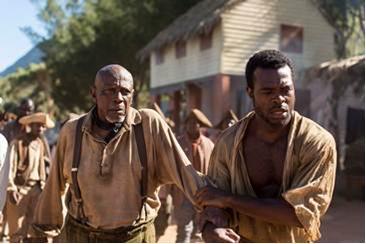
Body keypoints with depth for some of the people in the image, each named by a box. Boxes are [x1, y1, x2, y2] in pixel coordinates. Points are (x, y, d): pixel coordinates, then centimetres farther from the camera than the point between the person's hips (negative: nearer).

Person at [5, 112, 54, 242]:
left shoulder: (40, 144, 10)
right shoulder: (17, 142, -8)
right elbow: (10, 167, -11)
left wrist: (42, 186, 13)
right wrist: (11, 188, -15)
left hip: (35, 189, 6)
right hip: (19, 188, -6)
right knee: (17, 230, -2)